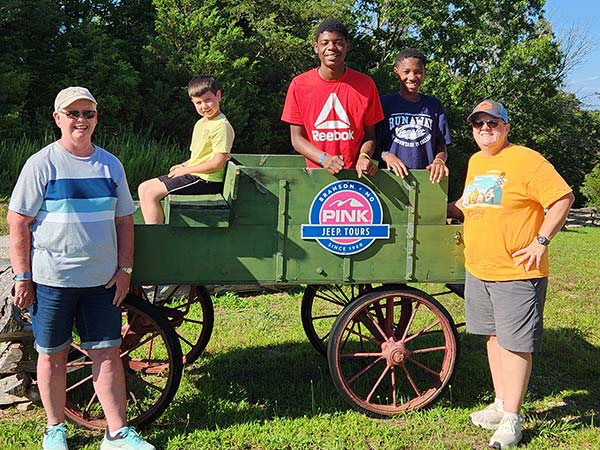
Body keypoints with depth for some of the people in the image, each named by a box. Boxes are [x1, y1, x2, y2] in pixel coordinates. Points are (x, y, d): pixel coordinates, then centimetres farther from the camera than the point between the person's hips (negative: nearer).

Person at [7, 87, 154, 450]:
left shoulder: (110, 165, 8)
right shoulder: (42, 164, -5)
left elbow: (125, 220, 13)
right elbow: (18, 222, -5)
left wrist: (124, 269, 6)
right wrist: (22, 276, -8)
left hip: (102, 280, 3)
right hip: (51, 280, -3)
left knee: (107, 353, 5)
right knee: (53, 354, 9)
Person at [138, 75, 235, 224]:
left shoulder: (222, 125, -15)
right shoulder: (200, 123, 15)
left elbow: (218, 162, -20)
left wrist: (185, 170, -12)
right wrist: (183, 165, 3)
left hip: (206, 181, -10)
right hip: (192, 175, 10)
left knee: (151, 193, -17)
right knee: (143, 189, 6)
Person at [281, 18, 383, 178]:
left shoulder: (365, 84, 4)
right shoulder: (299, 85, 3)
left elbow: (370, 134, 11)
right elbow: (297, 138, 5)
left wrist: (364, 156, -9)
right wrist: (324, 159, -11)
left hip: (355, 174, 0)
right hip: (316, 173, 0)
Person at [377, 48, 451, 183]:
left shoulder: (434, 105, 13)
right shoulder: (384, 103, 7)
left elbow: (441, 148, 14)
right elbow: (374, 143, 7)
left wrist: (439, 161, -7)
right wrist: (386, 155, -13)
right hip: (391, 176, -2)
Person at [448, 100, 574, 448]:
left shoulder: (526, 160, -11)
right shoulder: (475, 162, 13)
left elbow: (563, 198, -14)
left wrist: (541, 241, -17)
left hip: (517, 273, -7)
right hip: (478, 271, 8)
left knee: (515, 343, -1)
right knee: (494, 337, 15)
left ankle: (512, 418, 8)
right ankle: (501, 404, 29)